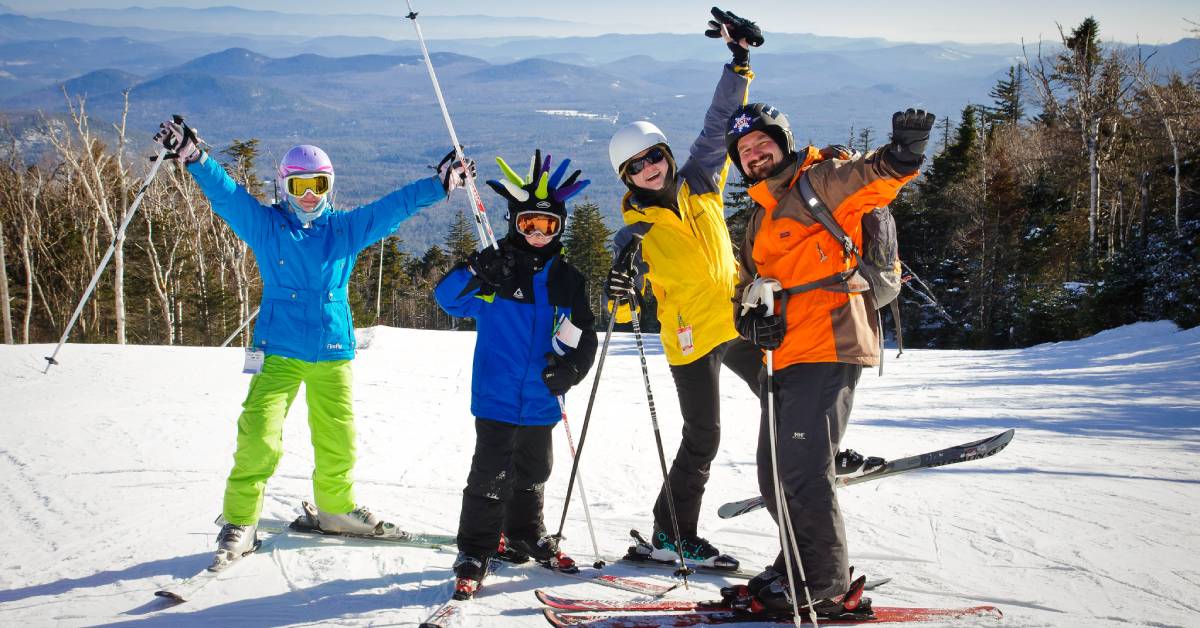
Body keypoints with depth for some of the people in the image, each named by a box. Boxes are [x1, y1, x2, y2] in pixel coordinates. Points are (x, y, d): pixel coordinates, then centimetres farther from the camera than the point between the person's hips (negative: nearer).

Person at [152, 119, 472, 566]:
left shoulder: (347, 228, 10)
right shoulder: (264, 225, 3)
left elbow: (395, 206, 11)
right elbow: (225, 193, -8)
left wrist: (440, 183, 8)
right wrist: (193, 155, -23)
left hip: (333, 351, 3)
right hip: (279, 349, -3)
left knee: (338, 437, 9)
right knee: (259, 437, -13)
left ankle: (337, 508, 31)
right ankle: (240, 521, -1)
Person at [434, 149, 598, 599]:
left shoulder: (567, 278, 6)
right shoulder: (496, 266, -3)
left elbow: (583, 334, 11)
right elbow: (446, 297, -7)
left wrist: (571, 366, -7)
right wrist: (473, 276, -26)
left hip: (542, 400, 4)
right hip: (496, 396, -4)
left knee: (532, 473, 19)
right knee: (490, 475, -5)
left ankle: (523, 536, 37)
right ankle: (474, 553, 3)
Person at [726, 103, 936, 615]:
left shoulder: (818, 182, -1)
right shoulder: (760, 220, 24)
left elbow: (869, 177, -20)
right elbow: (747, 285, 25)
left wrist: (900, 157, -43)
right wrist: (751, 320, 2)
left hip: (828, 347, -9)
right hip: (787, 357, 9)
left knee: (802, 469, -13)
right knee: (775, 474, 13)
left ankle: (825, 586, -3)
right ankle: (801, 568, 28)